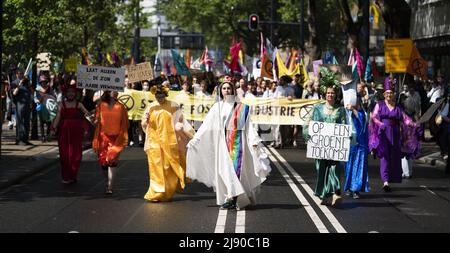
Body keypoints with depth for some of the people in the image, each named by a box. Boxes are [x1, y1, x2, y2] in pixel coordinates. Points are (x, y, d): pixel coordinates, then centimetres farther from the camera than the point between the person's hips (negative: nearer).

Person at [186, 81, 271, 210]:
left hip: (236, 140, -2)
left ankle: (233, 198, -15)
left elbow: (248, 125, 2)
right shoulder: (217, 107, 11)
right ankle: (230, 197, 1)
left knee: (235, 167, -11)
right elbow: (206, 125, 7)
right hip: (223, 141, 2)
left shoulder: (241, 107, 7)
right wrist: (195, 139, 0)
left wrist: (254, 140, -10)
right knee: (225, 168, -3)